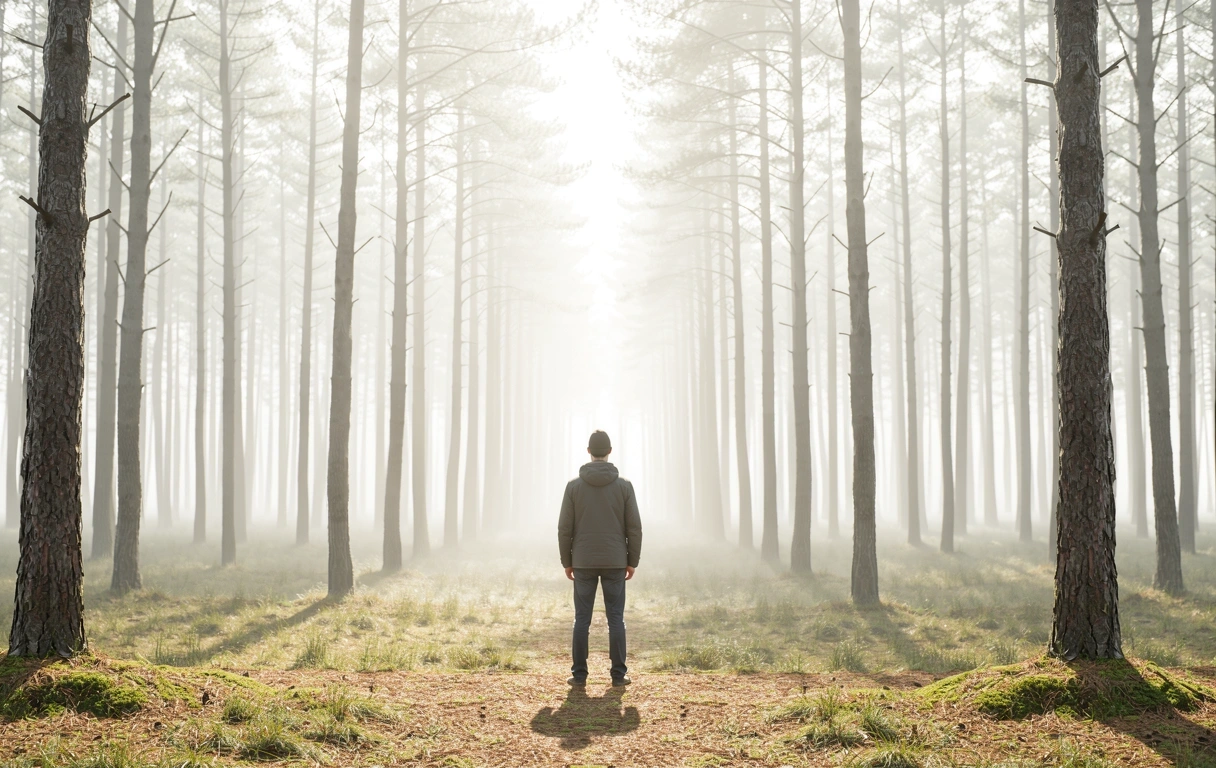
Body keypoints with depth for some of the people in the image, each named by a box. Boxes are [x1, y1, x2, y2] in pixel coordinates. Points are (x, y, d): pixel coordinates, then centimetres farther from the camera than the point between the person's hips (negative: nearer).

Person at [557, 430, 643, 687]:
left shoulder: (574, 485, -3)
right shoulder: (624, 485, -3)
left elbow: (565, 528, -2)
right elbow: (634, 528, -3)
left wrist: (566, 562, 8)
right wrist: (632, 561, 6)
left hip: (583, 562, 0)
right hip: (614, 562, 0)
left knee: (582, 619, 5)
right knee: (616, 619, 5)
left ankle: (579, 674, 5)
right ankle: (618, 674, 4)